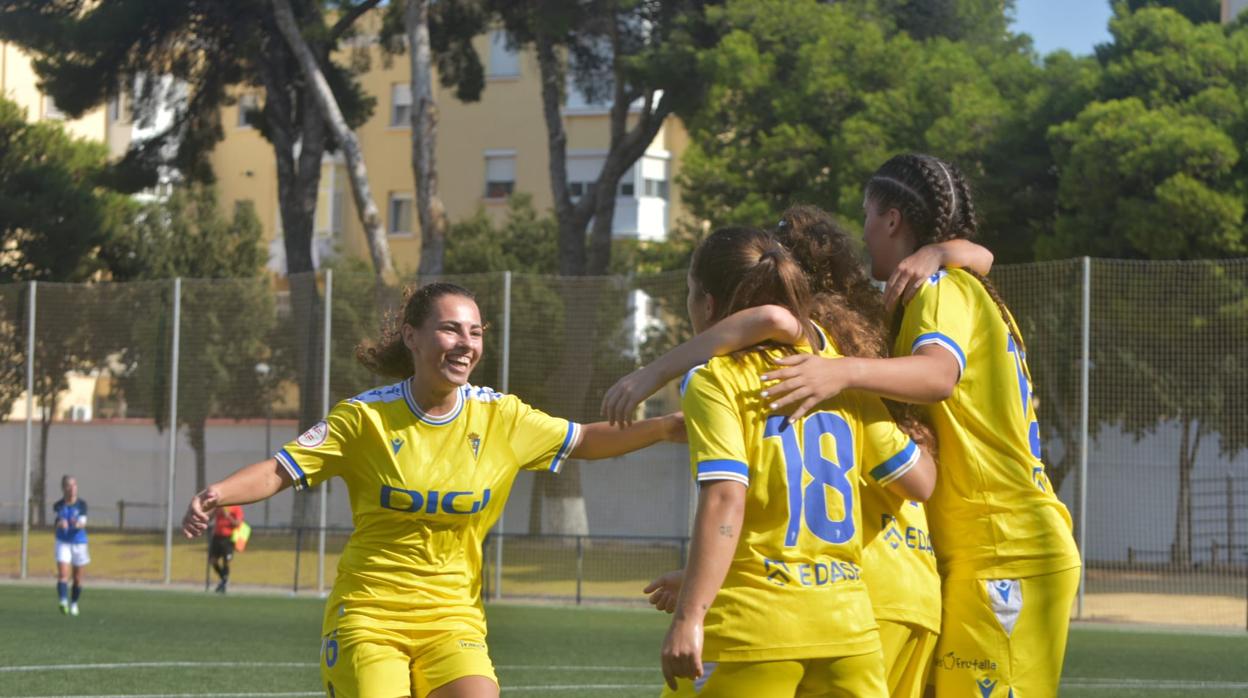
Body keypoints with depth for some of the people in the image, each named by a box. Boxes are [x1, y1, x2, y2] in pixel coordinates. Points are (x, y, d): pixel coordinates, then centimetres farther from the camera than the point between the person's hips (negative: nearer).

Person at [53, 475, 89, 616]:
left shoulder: (81, 504, -4)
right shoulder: (58, 505, -2)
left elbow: (83, 523, -15)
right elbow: (58, 522, -13)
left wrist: (78, 524, -39)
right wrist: (61, 524, -37)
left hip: (79, 542, 1)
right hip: (63, 542, -1)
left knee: (78, 578, 10)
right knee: (62, 573, -19)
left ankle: (74, 603, 28)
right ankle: (64, 601, -29)